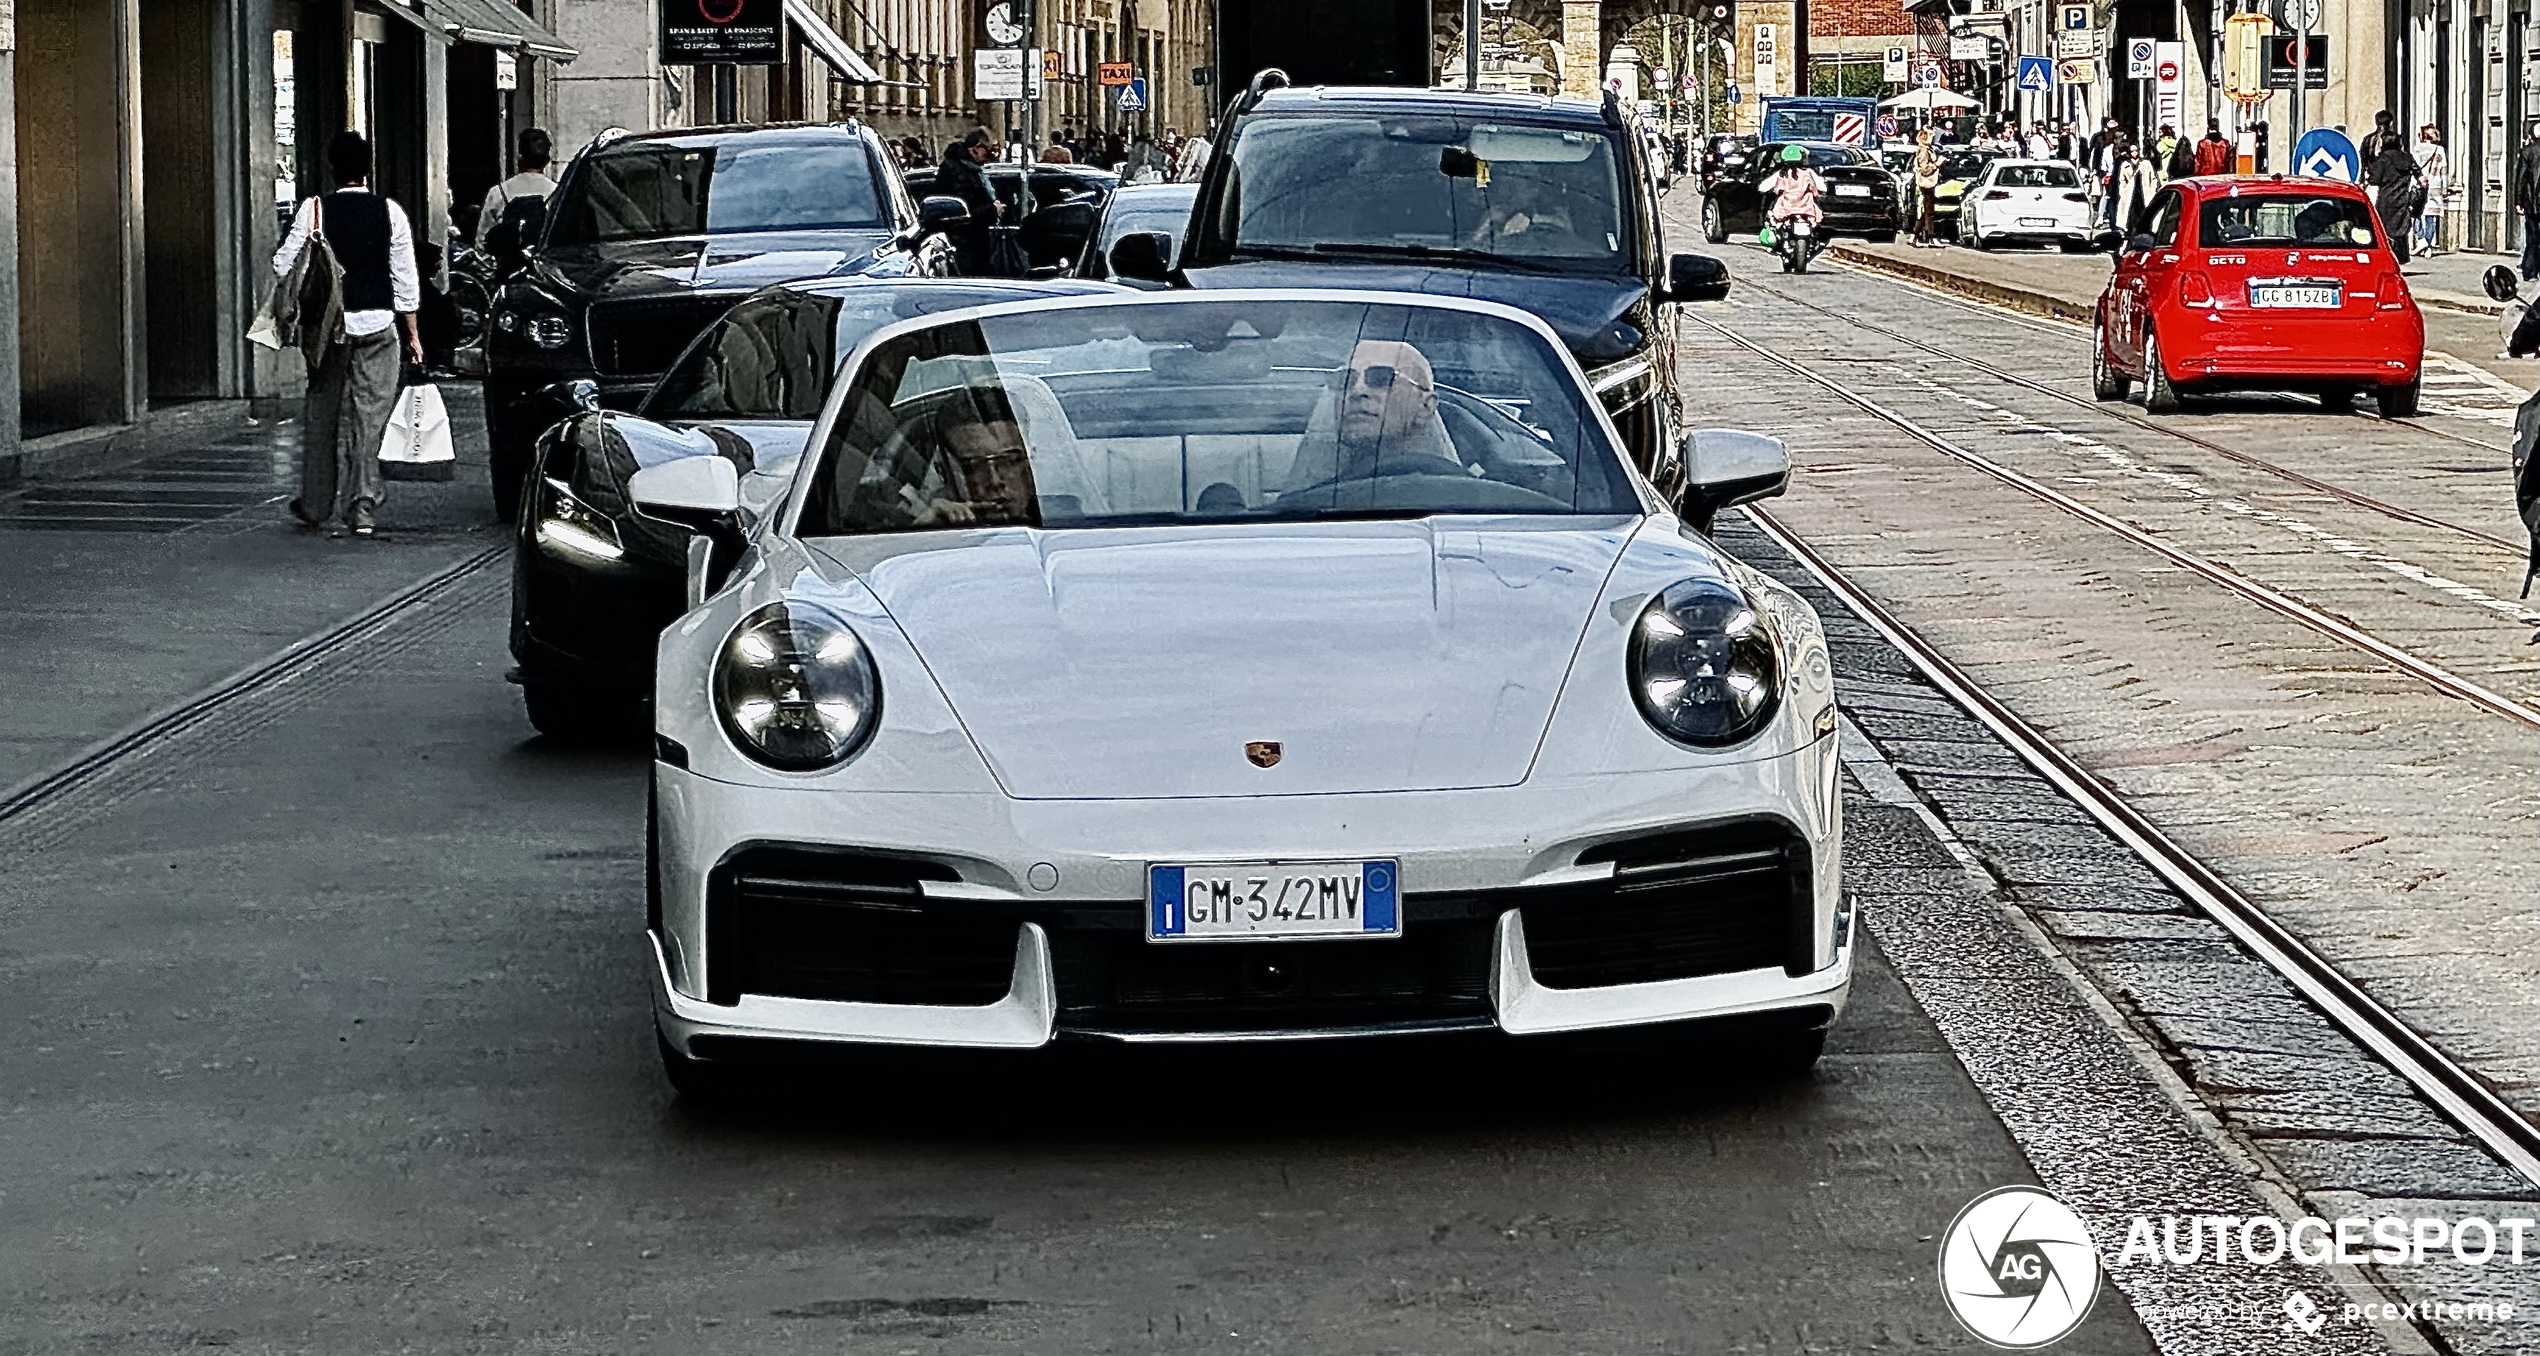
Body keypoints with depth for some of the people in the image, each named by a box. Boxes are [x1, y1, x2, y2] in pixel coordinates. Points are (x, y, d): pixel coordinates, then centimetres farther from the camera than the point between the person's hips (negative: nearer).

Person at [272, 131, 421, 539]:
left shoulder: (314, 210, -5)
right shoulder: (390, 212, -2)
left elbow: (283, 266, -5)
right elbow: (406, 278, 1)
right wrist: (412, 332, 8)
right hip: (377, 323, 0)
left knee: (322, 413, 12)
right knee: (370, 414, 2)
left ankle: (317, 505, 20)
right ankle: (363, 508, -4)